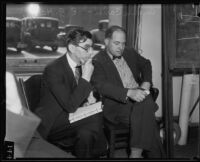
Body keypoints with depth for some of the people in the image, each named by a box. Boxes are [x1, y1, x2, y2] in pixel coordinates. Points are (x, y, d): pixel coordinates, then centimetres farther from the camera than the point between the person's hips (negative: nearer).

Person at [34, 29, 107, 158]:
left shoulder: (83, 65, 4)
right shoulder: (53, 69, -19)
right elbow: (70, 106, -25)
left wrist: (89, 98, -4)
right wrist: (86, 77, -22)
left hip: (71, 117, 7)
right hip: (50, 124, -6)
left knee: (86, 134, -24)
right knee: (95, 117, -24)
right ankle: (100, 151, -3)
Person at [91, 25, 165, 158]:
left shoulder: (130, 53, 18)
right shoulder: (98, 61, -3)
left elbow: (145, 64, 31)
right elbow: (101, 86, -17)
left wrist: (146, 82, 8)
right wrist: (129, 92, -29)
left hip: (138, 97, 5)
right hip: (117, 105, -5)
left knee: (146, 103, -31)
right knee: (145, 116, -31)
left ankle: (136, 154, -27)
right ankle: (155, 154, -18)